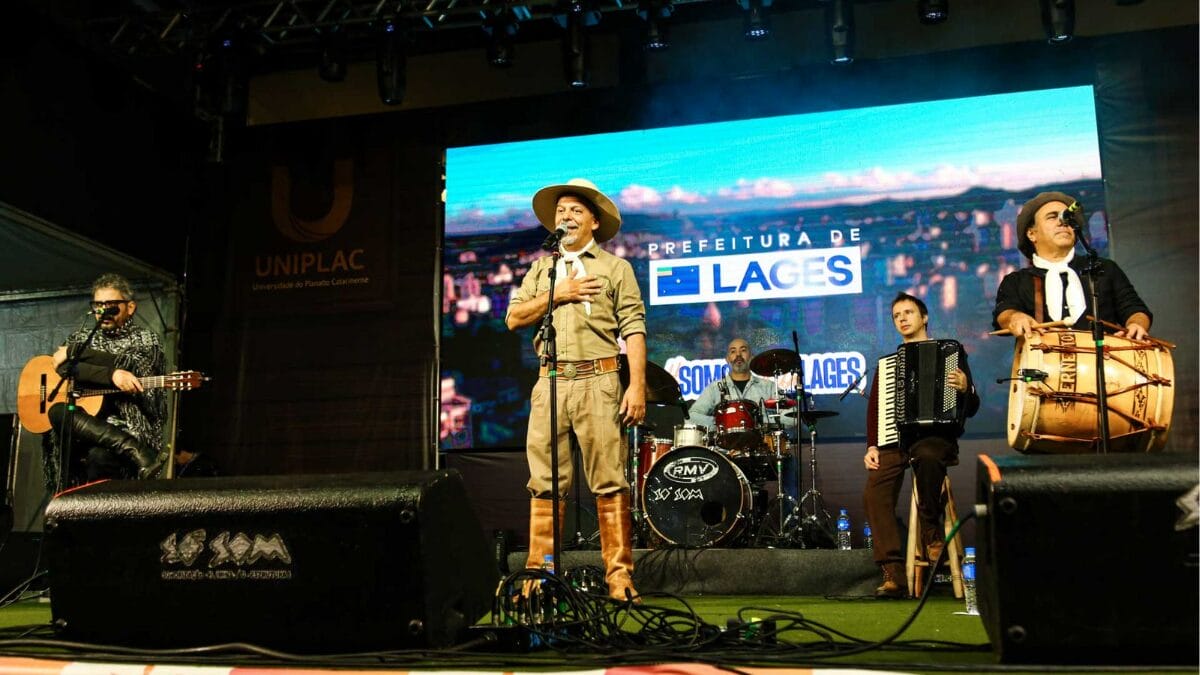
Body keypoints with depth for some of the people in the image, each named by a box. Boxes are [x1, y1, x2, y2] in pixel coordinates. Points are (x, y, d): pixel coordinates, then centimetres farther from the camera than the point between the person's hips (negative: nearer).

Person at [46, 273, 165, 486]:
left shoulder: (145, 340, 11)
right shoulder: (81, 338, 19)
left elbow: (130, 367, -9)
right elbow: (64, 367, -2)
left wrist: (74, 352, -1)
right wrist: (111, 375, -18)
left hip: (129, 431, -4)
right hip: (85, 429, 5)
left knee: (99, 456, -38)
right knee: (58, 412, -31)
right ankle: (138, 454, -36)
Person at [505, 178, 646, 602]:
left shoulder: (615, 268, 11)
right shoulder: (541, 269, 22)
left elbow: (633, 329, 2)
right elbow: (514, 318, 11)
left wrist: (637, 384, -9)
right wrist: (558, 294, 0)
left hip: (597, 380, -3)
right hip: (550, 382, 3)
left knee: (609, 481, -6)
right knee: (545, 482, 0)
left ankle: (619, 574, -1)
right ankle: (539, 572, 5)